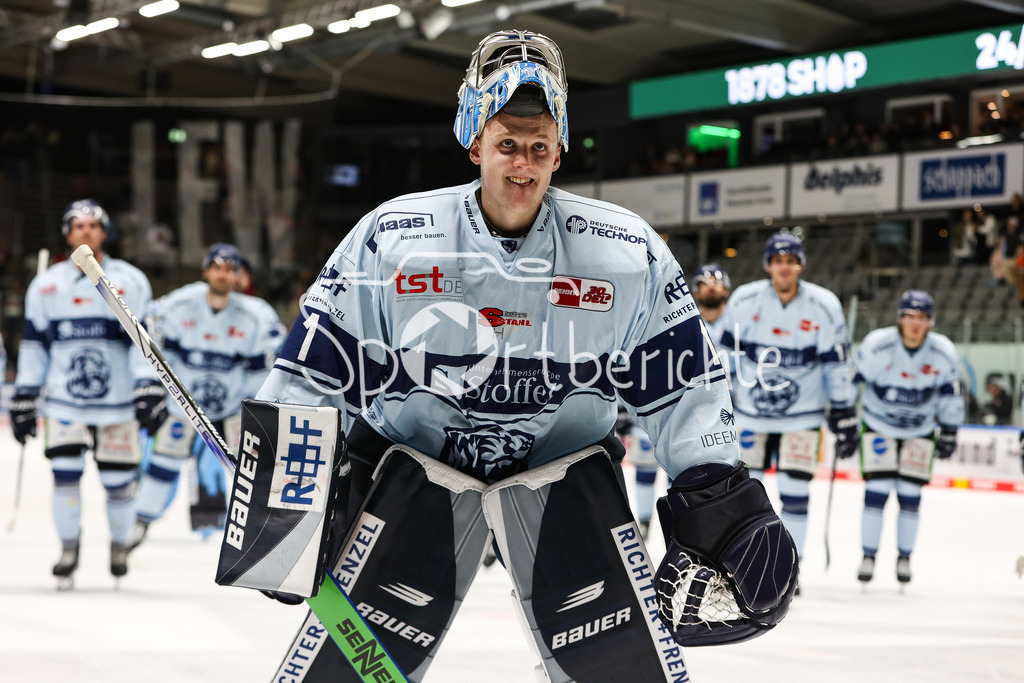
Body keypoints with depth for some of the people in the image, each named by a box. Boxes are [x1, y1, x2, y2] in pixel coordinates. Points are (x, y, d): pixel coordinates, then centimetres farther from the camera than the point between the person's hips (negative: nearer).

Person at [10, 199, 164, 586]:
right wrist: (23, 400, 7)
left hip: (118, 404, -1)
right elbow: (33, 344, 10)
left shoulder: (131, 282, 3)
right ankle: (68, 549, 8)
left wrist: (150, 390, -12)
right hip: (64, 401, 1)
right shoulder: (46, 285, 8)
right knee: (65, 473, -10)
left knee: (119, 479, 2)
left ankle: (119, 544, 27)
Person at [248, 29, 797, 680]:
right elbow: (314, 367, -5)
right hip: (417, 457, -1)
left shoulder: (629, 252, -9)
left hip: (565, 463, 1)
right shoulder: (388, 237, -11)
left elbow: (685, 385, -1)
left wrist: (721, 497, -5)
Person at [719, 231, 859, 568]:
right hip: (751, 411, 1)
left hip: (802, 417, -1)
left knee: (795, 492, -5)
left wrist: (845, 416, -3)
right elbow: (726, 352, 4)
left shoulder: (824, 306, -9)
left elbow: (837, 365, -3)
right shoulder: (744, 300, -7)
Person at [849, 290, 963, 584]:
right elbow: (849, 380, -13)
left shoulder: (944, 354, -14)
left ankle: (904, 557, 14)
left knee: (910, 493, -2)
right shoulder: (877, 346, -22)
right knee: (877, 489, -9)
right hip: (879, 424, -2)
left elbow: (951, 396, 1)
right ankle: (868, 557, 2)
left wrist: (949, 433, 5)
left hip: (921, 430, 2)